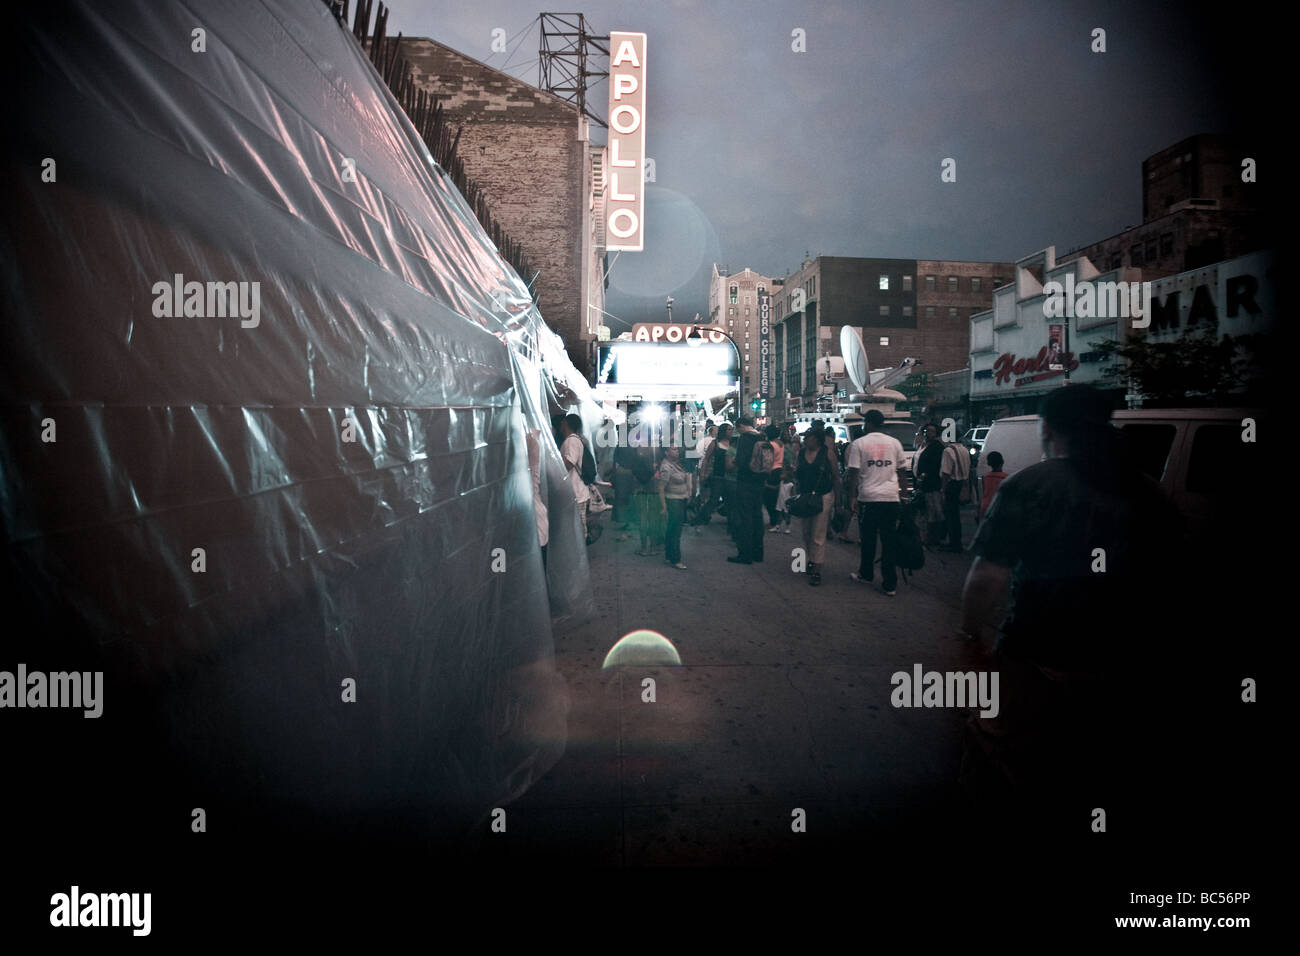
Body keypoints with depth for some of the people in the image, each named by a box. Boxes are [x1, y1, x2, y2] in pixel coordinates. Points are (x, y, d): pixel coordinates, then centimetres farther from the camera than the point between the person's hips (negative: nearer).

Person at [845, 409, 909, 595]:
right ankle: (890, 584, 3)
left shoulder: (858, 444, -1)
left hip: (868, 498, -2)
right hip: (891, 498, 2)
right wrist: (903, 495, 17)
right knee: (889, 541, 3)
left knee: (867, 540, 12)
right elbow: (901, 473, 11)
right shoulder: (895, 443, 8)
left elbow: (853, 474, -4)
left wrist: (853, 498, 1)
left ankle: (866, 574, 26)